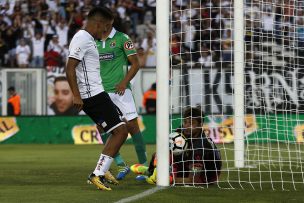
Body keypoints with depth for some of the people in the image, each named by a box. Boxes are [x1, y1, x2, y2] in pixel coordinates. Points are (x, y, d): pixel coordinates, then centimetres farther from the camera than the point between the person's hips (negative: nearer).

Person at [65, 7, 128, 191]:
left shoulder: (89, 39, 19)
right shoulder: (82, 38, -12)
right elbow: (70, 69, -20)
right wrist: (77, 96, -25)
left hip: (97, 94, 11)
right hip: (93, 95, -11)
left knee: (120, 129, 20)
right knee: (120, 131, -12)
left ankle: (103, 169, 22)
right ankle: (98, 174, -12)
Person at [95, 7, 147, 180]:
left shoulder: (122, 39, -2)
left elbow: (135, 64, -3)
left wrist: (124, 82, -15)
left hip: (120, 90, -5)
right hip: (102, 92, 5)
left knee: (132, 126, -6)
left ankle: (144, 166, 3)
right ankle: (121, 165, 4)